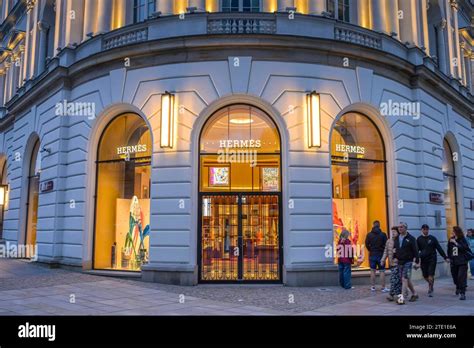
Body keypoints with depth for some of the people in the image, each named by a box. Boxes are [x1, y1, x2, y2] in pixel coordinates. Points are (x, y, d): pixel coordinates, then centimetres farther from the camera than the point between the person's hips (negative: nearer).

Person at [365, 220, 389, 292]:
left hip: (372, 255, 2)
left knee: (373, 271, 9)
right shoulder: (383, 234, -7)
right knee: (382, 271, 2)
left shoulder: (369, 234, -2)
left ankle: (373, 287, 12)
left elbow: (367, 244, 0)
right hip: (381, 255, -2)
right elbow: (386, 245, -6)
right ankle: (383, 288, 3)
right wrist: (384, 252, 10)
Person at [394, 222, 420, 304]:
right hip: (399, 262, 6)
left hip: (408, 261, -6)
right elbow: (395, 250, 16)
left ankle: (402, 298, -12)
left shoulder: (411, 238, -6)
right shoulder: (397, 239, 11)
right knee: (407, 280, 14)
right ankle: (414, 294, 31)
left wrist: (417, 262, -11)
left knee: (404, 279, -11)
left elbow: (415, 251, -8)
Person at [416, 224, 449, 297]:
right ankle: (431, 285, 35)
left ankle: (430, 290, 3)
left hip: (432, 259, -2)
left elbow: (439, 248, 3)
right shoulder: (419, 239, 4)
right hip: (423, 260, 2)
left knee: (431, 275, -7)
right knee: (425, 276, 8)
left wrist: (445, 257, -1)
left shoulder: (433, 238, 2)